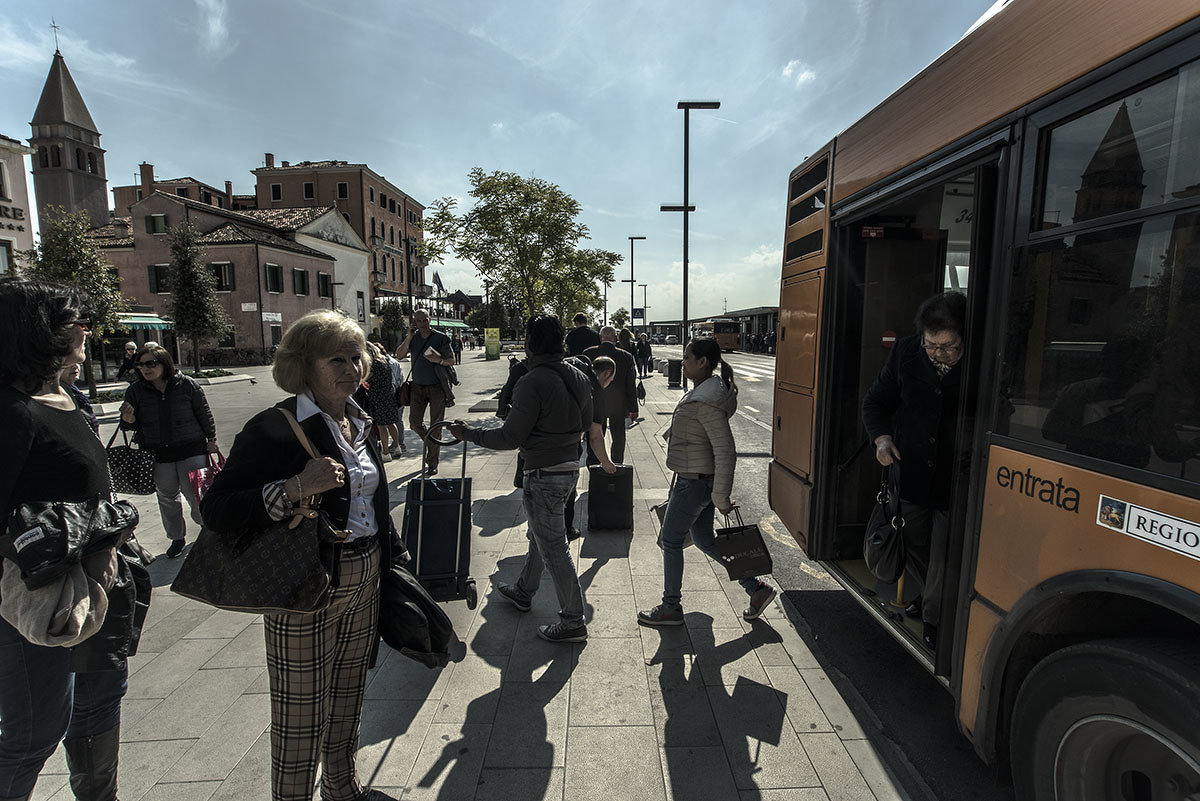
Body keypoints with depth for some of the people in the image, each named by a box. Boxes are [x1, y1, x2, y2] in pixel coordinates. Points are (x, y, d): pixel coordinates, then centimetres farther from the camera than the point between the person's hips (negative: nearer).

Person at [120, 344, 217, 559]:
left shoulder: (187, 384, -4)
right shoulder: (135, 390, 2)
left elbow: (204, 413, 4)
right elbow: (132, 425, 8)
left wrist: (211, 440, 4)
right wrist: (127, 419, -15)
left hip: (191, 450, -3)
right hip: (157, 455, 3)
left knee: (195, 493, -1)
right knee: (167, 497, 13)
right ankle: (177, 537, 30)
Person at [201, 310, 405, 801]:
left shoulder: (357, 421, 6)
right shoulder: (276, 428, -16)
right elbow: (216, 510, -20)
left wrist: (394, 554, 18)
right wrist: (295, 488, -31)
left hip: (364, 583, 7)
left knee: (348, 698, 24)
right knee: (301, 714, 10)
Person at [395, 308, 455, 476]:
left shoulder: (440, 338, -3)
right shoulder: (412, 338, 7)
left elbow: (452, 360, -1)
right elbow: (399, 355, -2)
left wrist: (439, 360, -21)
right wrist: (408, 338, -12)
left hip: (437, 387, -3)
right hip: (418, 386, 3)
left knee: (435, 425, 0)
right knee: (414, 422, 1)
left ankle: (432, 464, 9)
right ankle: (429, 442, 33)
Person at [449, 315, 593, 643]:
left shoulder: (532, 383, -21)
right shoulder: (579, 377, 4)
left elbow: (510, 437, -19)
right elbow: (586, 423, 14)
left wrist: (469, 433, -7)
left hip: (543, 475, -9)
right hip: (570, 467, 9)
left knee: (553, 546, 2)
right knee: (539, 534, 25)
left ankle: (572, 622, 14)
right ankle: (523, 591, 45)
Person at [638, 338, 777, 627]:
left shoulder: (707, 403, -23)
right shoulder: (701, 392, 8)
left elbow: (726, 453, -25)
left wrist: (721, 498, -21)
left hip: (694, 482, -10)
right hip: (694, 479, 10)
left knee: (671, 541, 6)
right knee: (704, 540, 19)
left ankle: (671, 608, 23)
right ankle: (756, 587, 28)